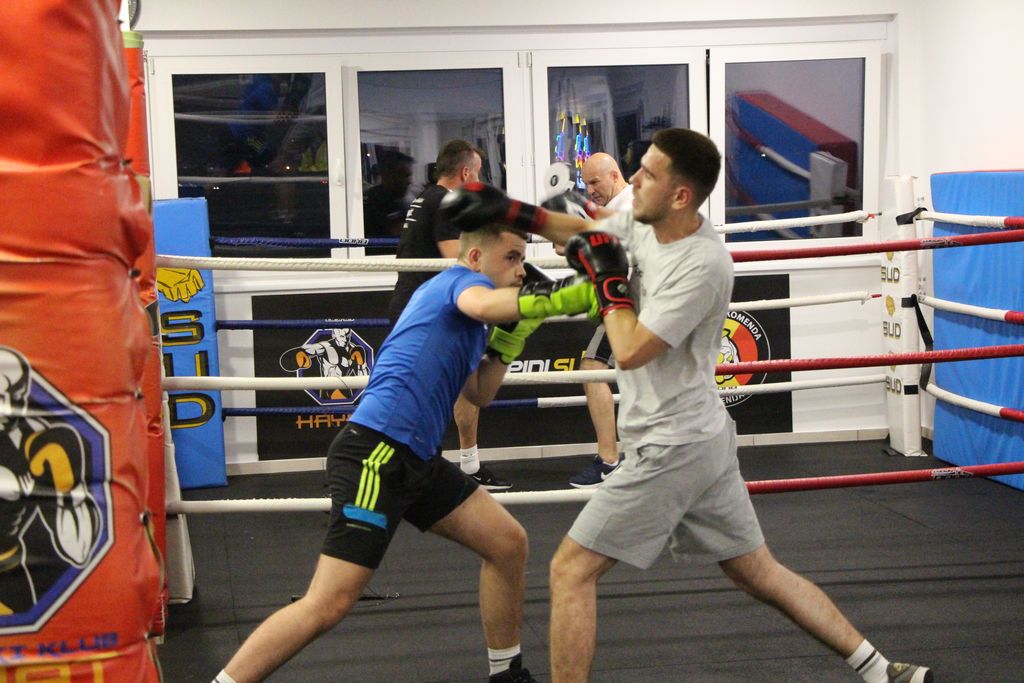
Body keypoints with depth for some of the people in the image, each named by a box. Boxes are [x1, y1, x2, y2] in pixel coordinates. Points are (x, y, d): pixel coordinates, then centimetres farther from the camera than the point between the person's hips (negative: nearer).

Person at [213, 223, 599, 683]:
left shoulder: (447, 293, 25)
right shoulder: (461, 279, -2)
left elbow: (479, 394, 28)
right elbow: (483, 306, -29)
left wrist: (514, 329, 19)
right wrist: (564, 296, -30)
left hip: (416, 459, 10)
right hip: (375, 454, -10)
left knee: (509, 544, 13)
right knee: (328, 606, -14)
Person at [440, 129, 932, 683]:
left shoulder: (703, 264, -22)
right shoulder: (645, 224, 3)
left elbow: (630, 351, -24)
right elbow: (585, 231, 21)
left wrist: (607, 278, -11)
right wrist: (510, 212, 9)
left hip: (671, 449, -9)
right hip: (702, 441, 9)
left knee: (571, 571, -4)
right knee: (759, 572, 15)